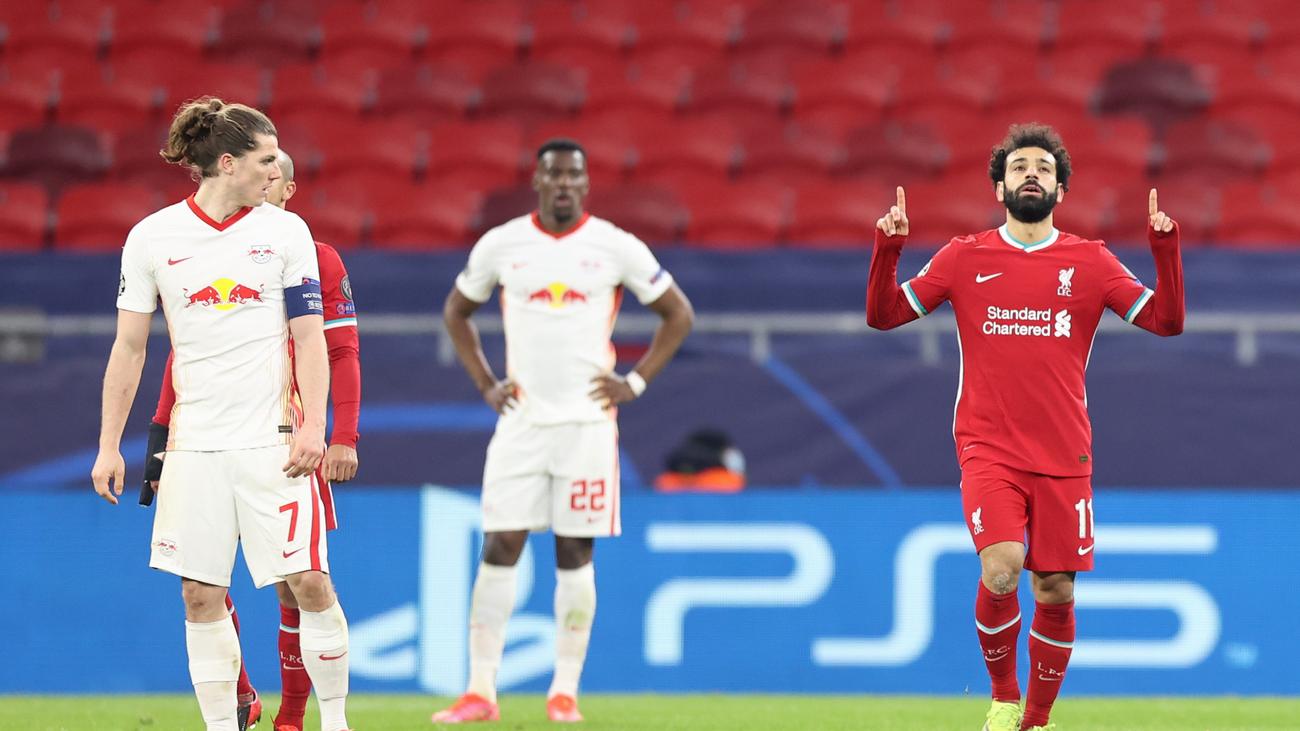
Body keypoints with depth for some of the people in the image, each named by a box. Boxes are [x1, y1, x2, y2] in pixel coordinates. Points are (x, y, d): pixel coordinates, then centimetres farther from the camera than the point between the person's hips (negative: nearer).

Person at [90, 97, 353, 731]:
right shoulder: (152, 238, 3)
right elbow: (129, 348, 8)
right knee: (201, 596, -1)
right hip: (195, 442, 1)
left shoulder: (285, 231, 3)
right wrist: (109, 446, 5)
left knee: (308, 581, -6)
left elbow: (309, 337, 3)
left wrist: (313, 427, -8)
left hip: (273, 437, -1)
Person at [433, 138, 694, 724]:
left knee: (575, 556, 1)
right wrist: (484, 384, 8)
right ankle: (480, 692, -2)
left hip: (587, 420, -1)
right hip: (521, 418, 1)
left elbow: (678, 314, 9)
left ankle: (565, 692, 7)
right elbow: (456, 311, 18)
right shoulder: (501, 245, 3)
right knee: (498, 549, -4)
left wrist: (636, 383, 0)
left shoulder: (616, 247, -1)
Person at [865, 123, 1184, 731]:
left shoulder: (1090, 263, 7)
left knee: (1056, 592, 1)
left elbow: (1166, 321, 2)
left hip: (1063, 456, 2)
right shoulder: (966, 258, 6)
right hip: (988, 451, -2)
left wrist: (1165, 249, -11)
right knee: (1001, 568, -23)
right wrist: (887, 249, -9)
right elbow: (883, 314, 7)